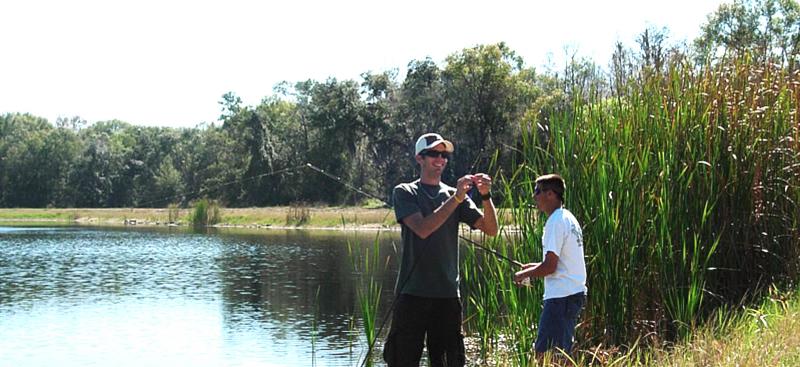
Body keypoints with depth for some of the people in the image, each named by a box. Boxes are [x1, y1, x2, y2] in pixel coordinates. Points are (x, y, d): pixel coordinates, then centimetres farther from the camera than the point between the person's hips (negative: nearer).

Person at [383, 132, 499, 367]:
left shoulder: (454, 195, 12)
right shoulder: (405, 193, 3)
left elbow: (491, 229, 3)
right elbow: (422, 229, -14)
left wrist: (486, 196, -13)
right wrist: (456, 199, -18)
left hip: (448, 294, 3)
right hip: (412, 292, -3)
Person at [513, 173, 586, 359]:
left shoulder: (556, 222, -15)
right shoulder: (568, 218, 17)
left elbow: (550, 266, -18)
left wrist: (524, 274, -3)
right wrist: (533, 267, 20)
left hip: (561, 296, -11)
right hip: (575, 293, 11)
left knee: (544, 353, -11)